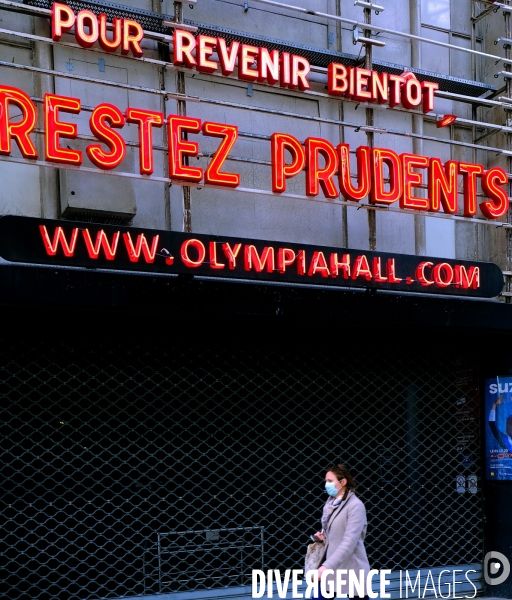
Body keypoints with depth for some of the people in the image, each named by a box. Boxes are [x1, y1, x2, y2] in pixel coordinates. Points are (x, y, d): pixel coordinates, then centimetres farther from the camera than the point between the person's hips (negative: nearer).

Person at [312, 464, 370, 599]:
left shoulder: (355, 506, -15)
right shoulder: (331, 502, 9)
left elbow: (349, 542, -23)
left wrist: (327, 566, -29)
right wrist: (322, 536, 2)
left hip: (351, 571, -7)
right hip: (330, 569, 7)